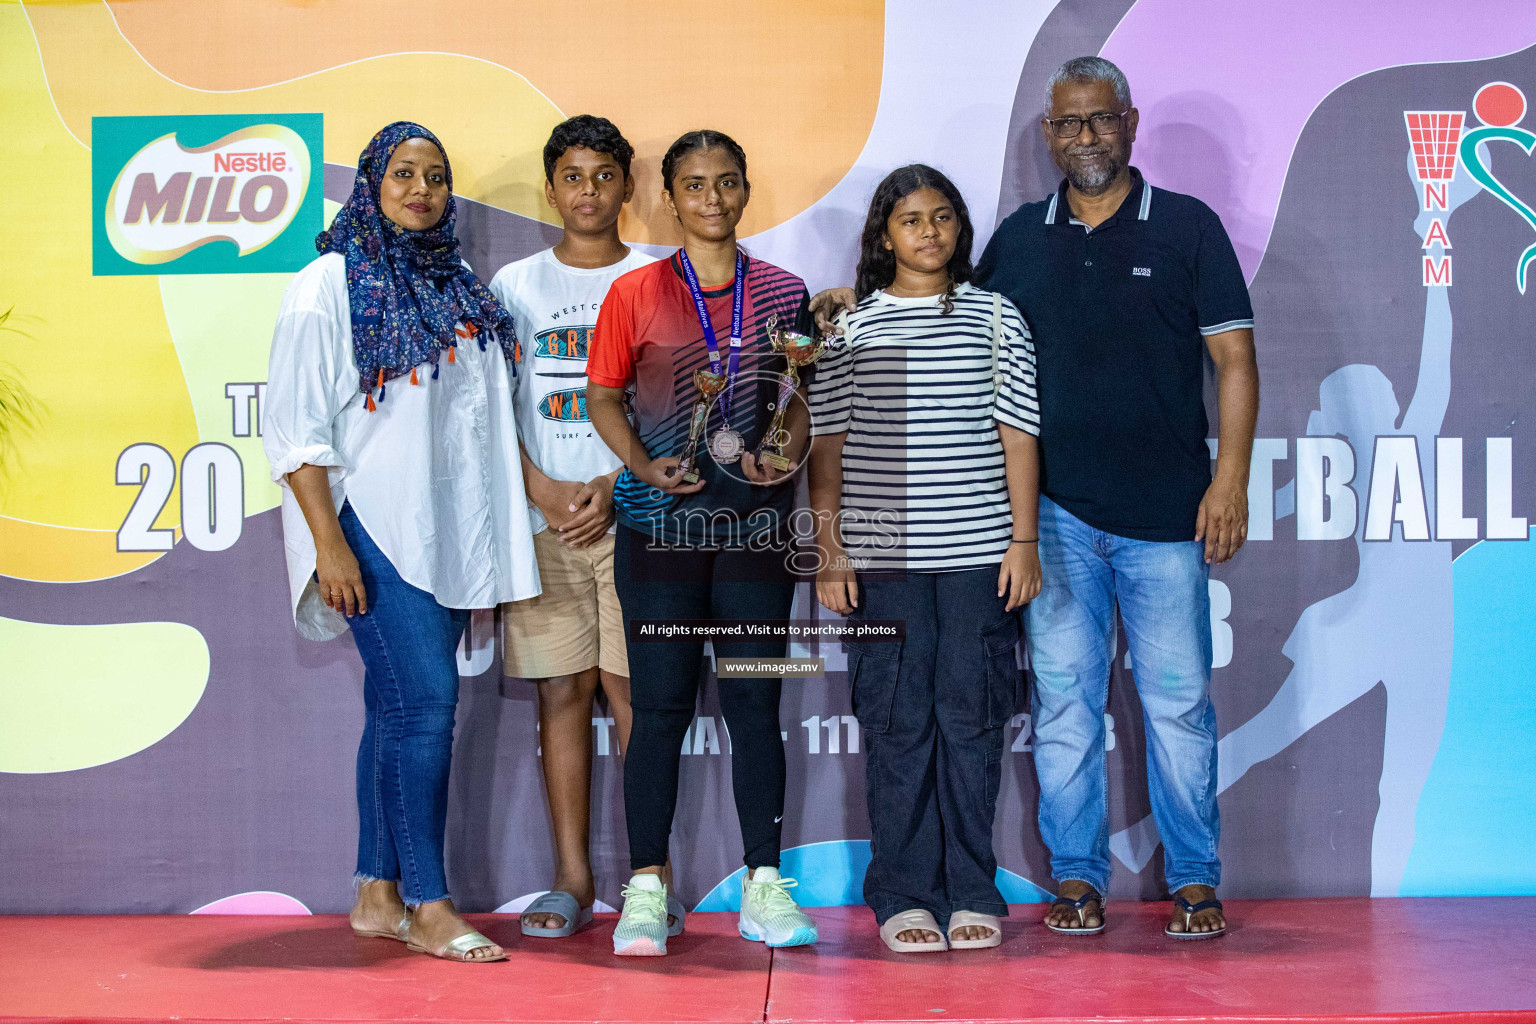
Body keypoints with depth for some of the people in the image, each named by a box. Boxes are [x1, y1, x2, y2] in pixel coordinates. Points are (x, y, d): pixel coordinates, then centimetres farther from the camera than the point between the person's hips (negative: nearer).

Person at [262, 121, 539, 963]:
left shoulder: (460, 293, 15)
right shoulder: (329, 285, -3)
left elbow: (486, 420, 19)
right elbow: (293, 426, -8)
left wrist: (491, 542, 13)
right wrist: (329, 543, -16)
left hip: (445, 529, 6)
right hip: (372, 523, -6)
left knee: (399, 708, 9)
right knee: (425, 696, -13)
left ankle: (377, 895, 17)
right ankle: (427, 906, -5)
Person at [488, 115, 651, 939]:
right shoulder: (515, 284, 12)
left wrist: (614, 487, -10)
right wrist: (545, 492, -6)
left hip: (634, 511, -2)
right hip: (543, 518, 2)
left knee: (632, 686, -4)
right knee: (561, 691, 3)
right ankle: (572, 878, 10)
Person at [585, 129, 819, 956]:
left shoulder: (782, 293, 9)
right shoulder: (635, 293, 4)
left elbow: (802, 397, 11)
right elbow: (604, 396, 6)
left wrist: (788, 455, -8)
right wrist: (642, 465, -10)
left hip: (755, 522, 1)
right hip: (661, 521, -1)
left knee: (755, 703, 3)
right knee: (660, 705, 0)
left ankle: (764, 887, 10)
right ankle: (647, 889, 8)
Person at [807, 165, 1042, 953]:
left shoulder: (996, 318, 9)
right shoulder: (848, 326, 7)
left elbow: (1018, 435, 7)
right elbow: (827, 444, 6)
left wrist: (1024, 541, 0)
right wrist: (827, 550, 0)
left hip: (978, 554, 1)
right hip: (882, 555, 0)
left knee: (972, 718, 3)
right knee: (898, 722, 2)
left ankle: (970, 890, 13)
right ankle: (904, 894, 11)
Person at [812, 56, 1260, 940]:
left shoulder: (1188, 226, 3)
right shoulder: (1019, 238, 10)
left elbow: (1234, 358, 0)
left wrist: (1230, 478, -8)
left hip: (1166, 510, -2)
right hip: (1059, 510, 2)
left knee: (1179, 702, 4)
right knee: (1065, 697, 5)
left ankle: (1196, 879, 16)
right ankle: (1078, 874, 17)